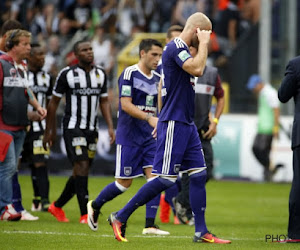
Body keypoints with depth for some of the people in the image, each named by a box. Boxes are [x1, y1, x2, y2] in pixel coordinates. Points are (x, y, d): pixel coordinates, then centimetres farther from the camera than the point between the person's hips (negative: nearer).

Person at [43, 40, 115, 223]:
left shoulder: (100, 74, 8)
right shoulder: (67, 74, -7)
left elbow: (104, 102, 15)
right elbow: (54, 103, 1)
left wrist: (110, 126, 4)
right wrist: (50, 131, 3)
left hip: (92, 129, 6)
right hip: (73, 127, -6)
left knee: (81, 172, 9)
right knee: (82, 167, -16)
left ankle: (57, 206, 27)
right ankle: (85, 214, -15)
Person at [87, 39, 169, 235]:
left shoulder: (157, 79, 12)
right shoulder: (129, 74, -10)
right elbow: (126, 105, -19)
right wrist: (149, 118, -27)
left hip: (149, 137, 6)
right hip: (129, 136, -6)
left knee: (155, 177, -8)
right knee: (124, 183, 0)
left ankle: (150, 225, -7)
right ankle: (95, 206, 24)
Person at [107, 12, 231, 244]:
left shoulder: (181, 48, 17)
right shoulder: (175, 47, -14)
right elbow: (197, 69, -29)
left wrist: (163, 119, 26)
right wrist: (203, 43, -15)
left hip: (187, 124, 10)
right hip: (174, 124, -10)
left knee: (199, 175, 6)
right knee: (165, 179, -9)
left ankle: (201, 232, 8)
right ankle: (120, 218, 0)